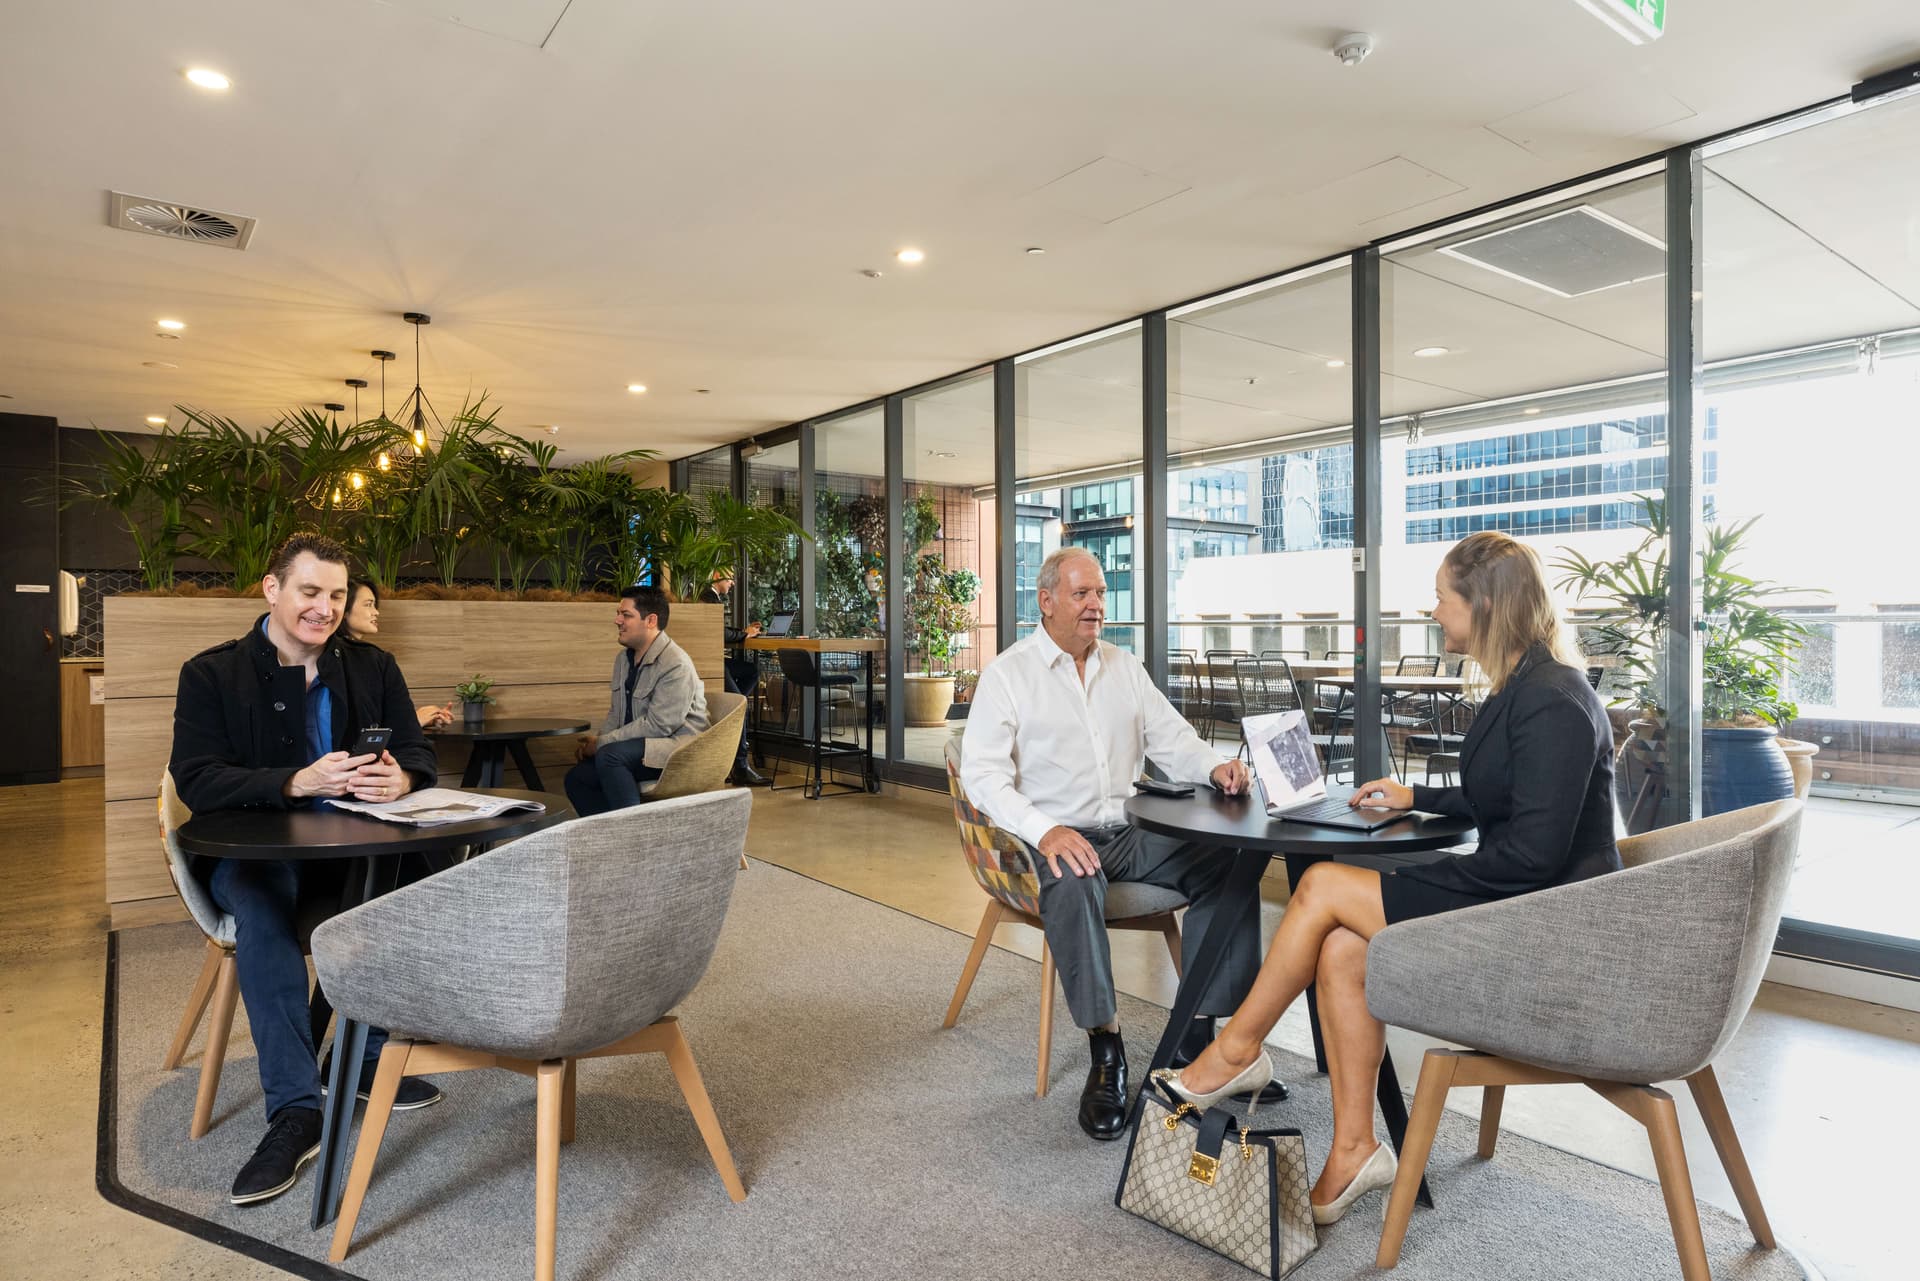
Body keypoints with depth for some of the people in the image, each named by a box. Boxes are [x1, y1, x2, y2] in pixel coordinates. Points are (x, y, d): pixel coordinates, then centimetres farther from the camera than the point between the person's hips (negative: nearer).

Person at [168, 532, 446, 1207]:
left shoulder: (373, 667, 8)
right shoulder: (211, 674, -1)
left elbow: (420, 754, 3)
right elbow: (195, 782, -12)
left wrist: (400, 778, -23)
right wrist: (297, 782, -29)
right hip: (252, 852, -2)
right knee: (263, 898, -36)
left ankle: (368, 1056, -8)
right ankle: (294, 1111, -31)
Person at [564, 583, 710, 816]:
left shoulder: (675, 664, -18)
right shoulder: (623, 658, 11)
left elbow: (657, 725, -22)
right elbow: (616, 712, 19)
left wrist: (602, 743, -15)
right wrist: (595, 742, -2)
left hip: (677, 746, -9)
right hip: (637, 746, 9)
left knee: (609, 755, -30)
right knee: (577, 778, -5)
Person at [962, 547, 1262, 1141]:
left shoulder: (1124, 666, 16)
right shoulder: (1007, 674, 0)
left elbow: (1171, 737, 15)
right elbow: (983, 772, -9)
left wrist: (1216, 767, -9)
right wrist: (1044, 831, -25)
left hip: (1131, 830, 5)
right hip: (1055, 836, -5)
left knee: (1226, 863, -18)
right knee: (1072, 884, -38)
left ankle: (1200, 1032, -12)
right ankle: (1105, 1049, -25)